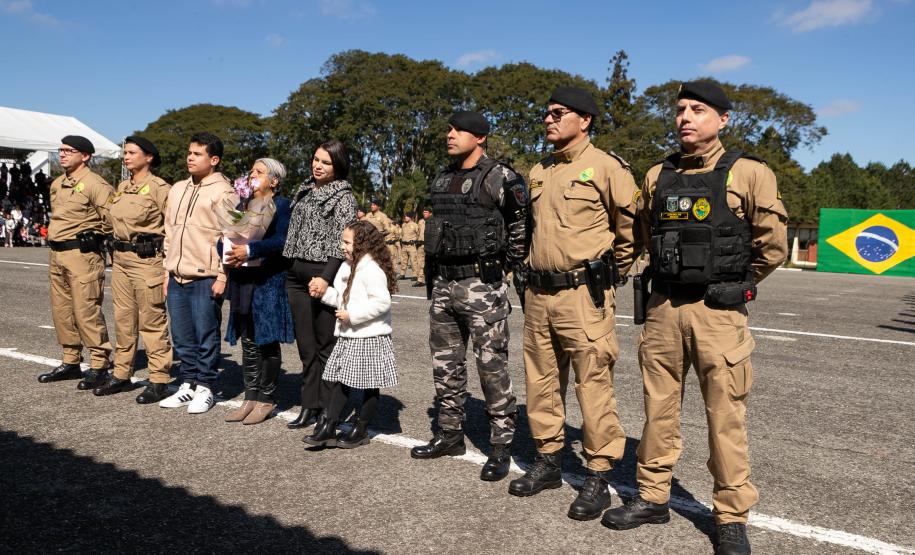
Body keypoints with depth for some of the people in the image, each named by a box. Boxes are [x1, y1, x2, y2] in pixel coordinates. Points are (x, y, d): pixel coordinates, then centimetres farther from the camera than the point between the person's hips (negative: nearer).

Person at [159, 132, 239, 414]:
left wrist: (222, 277, -13)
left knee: (206, 336, 2)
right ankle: (187, 384, 25)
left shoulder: (223, 192, -7)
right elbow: (170, 233, 19)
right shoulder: (177, 189, 15)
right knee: (182, 337, 13)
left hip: (205, 279, -7)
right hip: (177, 277, 7)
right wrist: (168, 270, 16)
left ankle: (205, 388, 14)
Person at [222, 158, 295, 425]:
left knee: (267, 342, 0)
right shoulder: (242, 205, 17)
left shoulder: (281, 205, -4)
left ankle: (266, 399, 9)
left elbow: (281, 241, -17)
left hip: (270, 282, -6)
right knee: (248, 342, 10)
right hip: (242, 281, 7)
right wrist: (228, 254, -7)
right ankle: (251, 397, 18)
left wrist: (250, 250, -26)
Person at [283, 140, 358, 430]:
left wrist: (326, 277, -19)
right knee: (305, 345, 10)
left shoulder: (343, 196, -3)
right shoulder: (304, 190, 16)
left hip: (324, 276, -6)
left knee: (326, 344, -1)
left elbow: (343, 242, -11)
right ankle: (310, 404, 19)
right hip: (297, 275, 6)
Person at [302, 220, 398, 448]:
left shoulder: (372, 269, -17)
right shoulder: (348, 267, 13)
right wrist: (324, 293, 9)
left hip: (369, 338, -9)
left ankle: (360, 429, 17)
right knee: (339, 380, 9)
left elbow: (382, 302, -25)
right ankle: (328, 428, 13)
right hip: (348, 337, 9)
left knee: (369, 384, 5)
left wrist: (352, 315, -23)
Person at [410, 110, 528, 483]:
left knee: (492, 365, -3)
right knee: (445, 364, 13)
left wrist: (509, 263, -4)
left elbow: (524, 224, -6)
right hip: (443, 285, 8)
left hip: (482, 285, -7)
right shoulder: (441, 181, 15)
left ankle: (501, 447, 8)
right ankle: (449, 435, 27)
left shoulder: (500, 178, -8)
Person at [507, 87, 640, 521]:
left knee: (593, 385, -3)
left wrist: (611, 274, 3)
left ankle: (599, 477, 9)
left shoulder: (605, 167, -6)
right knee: (542, 381, 14)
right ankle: (548, 461, 29)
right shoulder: (538, 173, 16)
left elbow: (631, 225, -3)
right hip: (539, 294, 8)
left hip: (583, 294, -7)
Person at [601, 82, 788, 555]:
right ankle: (652, 497, 26)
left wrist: (734, 285, 7)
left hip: (718, 313, -4)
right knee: (659, 408, 12)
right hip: (663, 308, 4)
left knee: (725, 417, 3)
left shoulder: (747, 173, -4)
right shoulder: (657, 176, 9)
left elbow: (773, 244, -2)